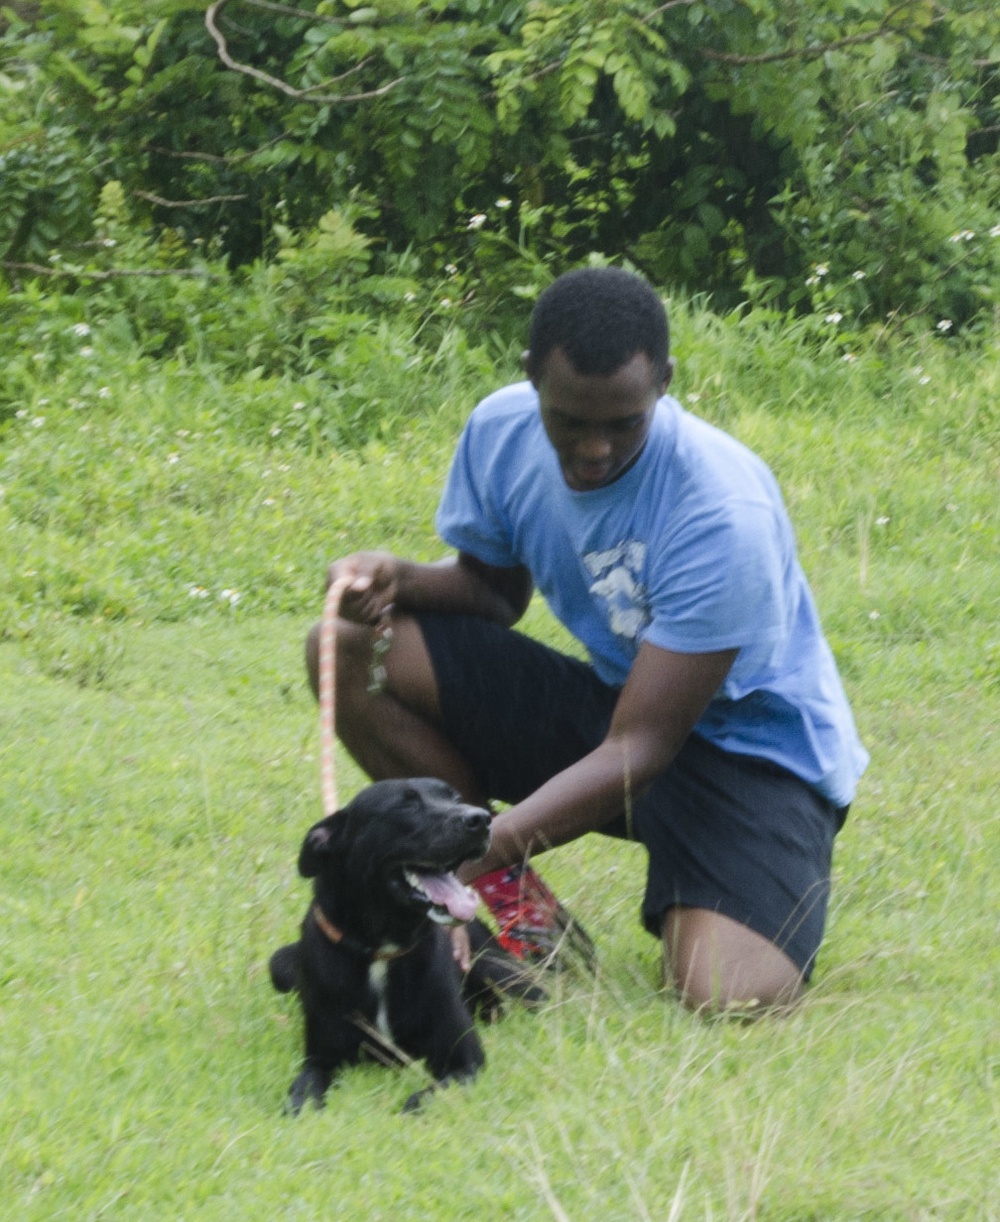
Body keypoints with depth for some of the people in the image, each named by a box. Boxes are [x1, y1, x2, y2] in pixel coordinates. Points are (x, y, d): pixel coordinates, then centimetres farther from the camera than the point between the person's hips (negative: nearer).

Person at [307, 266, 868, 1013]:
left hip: (752, 747, -6)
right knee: (350, 649, -12)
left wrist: (480, 852, -39)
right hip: (612, 701, 6)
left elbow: (639, 750, -29)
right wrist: (400, 580, -16)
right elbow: (492, 591, 8)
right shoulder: (503, 431, -10)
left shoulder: (724, 514, -30)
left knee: (730, 998, -33)